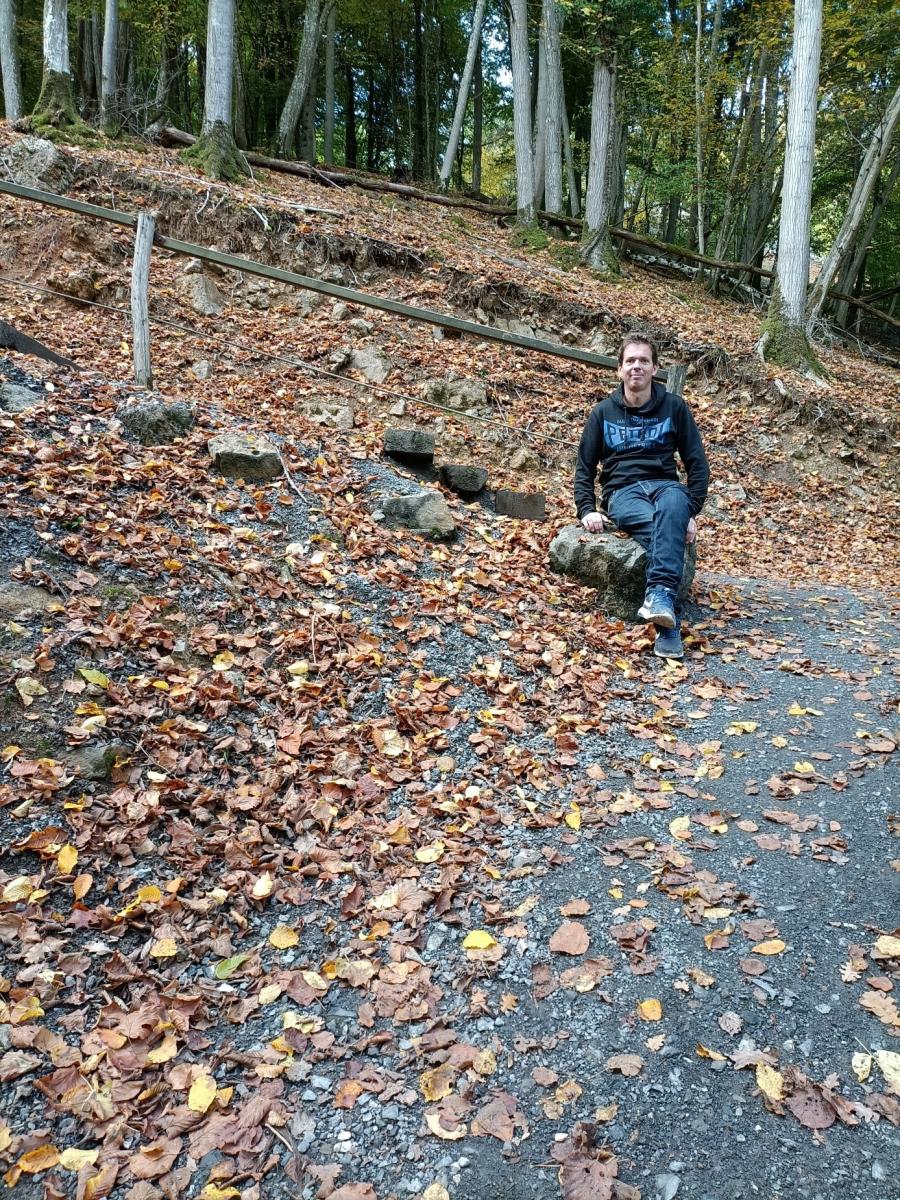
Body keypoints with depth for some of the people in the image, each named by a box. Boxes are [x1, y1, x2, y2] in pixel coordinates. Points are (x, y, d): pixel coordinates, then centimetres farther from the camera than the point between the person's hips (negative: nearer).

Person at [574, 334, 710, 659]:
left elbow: (697, 463, 8)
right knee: (661, 528, -36)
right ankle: (669, 622, -49)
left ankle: (660, 595, -57)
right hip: (623, 492, 0)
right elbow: (585, 467, 14)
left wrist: (692, 511, -6)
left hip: (665, 485, 1)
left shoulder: (674, 407, 11)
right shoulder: (603, 412, 12)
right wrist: (587, 509, -4)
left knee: (673, 505, -40)